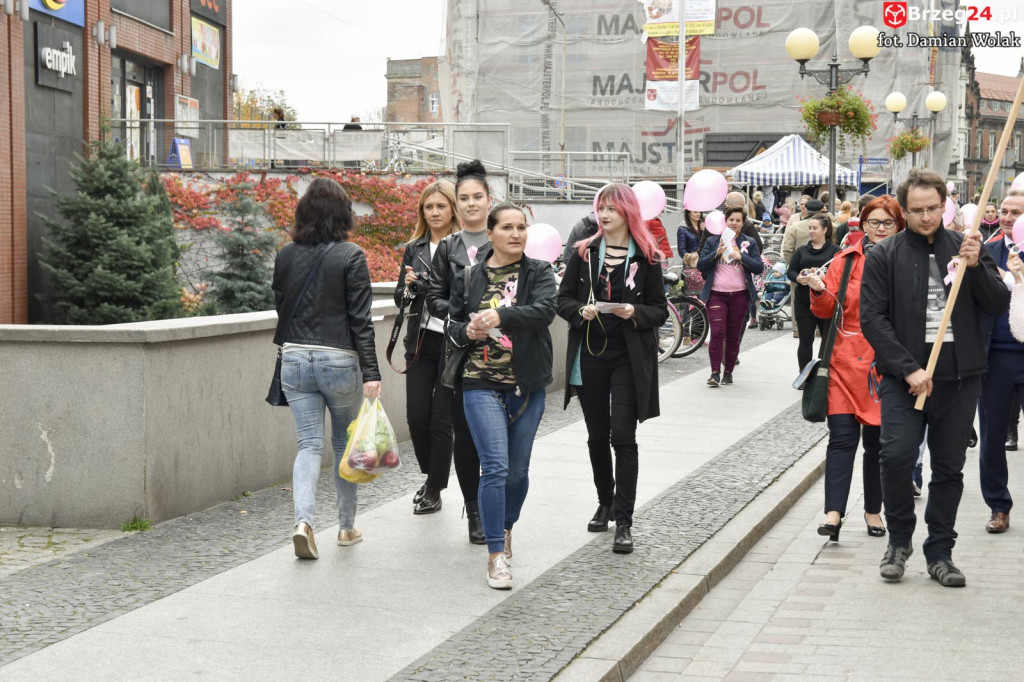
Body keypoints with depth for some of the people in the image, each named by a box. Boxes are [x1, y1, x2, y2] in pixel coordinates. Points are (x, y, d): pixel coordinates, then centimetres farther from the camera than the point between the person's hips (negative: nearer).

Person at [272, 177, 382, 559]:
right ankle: (347, 526, 23)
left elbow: (279, 307, 11)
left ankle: (303, 520, -16)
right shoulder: (351, 257, -9)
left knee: (309, 444, 5)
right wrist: (371, 373, -12)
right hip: (339, 361, -3)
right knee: (345, 444, 14)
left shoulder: (286, 255, 3)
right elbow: (361, 319, -12)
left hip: (294, 359, 3)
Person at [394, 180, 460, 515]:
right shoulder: (414, 249, 11)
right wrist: (408, 286, -6)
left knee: (441, 419, -1)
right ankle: (431, 476, 27)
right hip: (421, 343, 4)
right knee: (417, 416, 2)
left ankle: (435, 491, 12)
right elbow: (400, 298, 14)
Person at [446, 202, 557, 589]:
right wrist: (467, 331, -13)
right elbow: (453, 325, 11)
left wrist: (501, 315, -33)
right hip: (482, 386, -1)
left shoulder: (539, 273, 1)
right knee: (495, 467, -12)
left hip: (528, 387, 1)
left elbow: (545, 310, -18)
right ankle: (496, 555, -7)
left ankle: (506, 529, 39)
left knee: (518, 470, 11)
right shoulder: (468, 278, 5)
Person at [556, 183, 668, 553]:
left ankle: (624, 521, -5)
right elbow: (563, 299, 6)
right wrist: (581, 311, -14)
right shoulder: (584, 252, 5)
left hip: (628, 358, -3)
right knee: (597, 435, 13)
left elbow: (660, 311, 1)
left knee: (623, 436, -8)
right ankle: (605, 503, 32)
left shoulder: (647, 258, -1)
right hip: (589, 354, 3)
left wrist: (635, 312, -18)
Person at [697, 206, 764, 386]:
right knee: (717, 333, -12)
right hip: (716, 294, -1)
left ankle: (728, 372, 15)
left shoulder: (749, 243, 8)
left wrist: (741, 257, -14)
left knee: (733, 336, 6)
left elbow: (759, 268, -1)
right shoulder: (713, 241, 8)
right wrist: (716, 253, -14)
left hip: (739, 295, 1)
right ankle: (715, 373, -11)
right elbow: (700, 265, 1)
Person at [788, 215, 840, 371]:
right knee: (805, 340, 5)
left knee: (828, 340, 2)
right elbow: (790, 271, 10)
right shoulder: (802, 251, 14)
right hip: (804, 301, 3)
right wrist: (798, 278, -12)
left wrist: (820, 276, -23)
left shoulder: (834, 250, 1)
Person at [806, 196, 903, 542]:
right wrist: (819, 291, -16)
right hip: (847, 362, 0)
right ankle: (833, 513, -11)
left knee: (879, 441, 9)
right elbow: (827, 310, 4)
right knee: (842, 437, -7)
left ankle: (873, 511, 21)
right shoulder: (846, 260, 4)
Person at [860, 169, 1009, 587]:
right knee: (897, 456, -15)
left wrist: (976, 267, -13)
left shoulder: (966, 248, 8)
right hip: (904, 376, -2)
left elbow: (998, 306, 4)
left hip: (960, 377, 2)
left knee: (949, 467, 7)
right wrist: (908, 369, -13)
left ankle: (940, 552, 20)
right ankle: (899, 540, 8)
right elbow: (873, 319, -5)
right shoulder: (884, 256, 1)